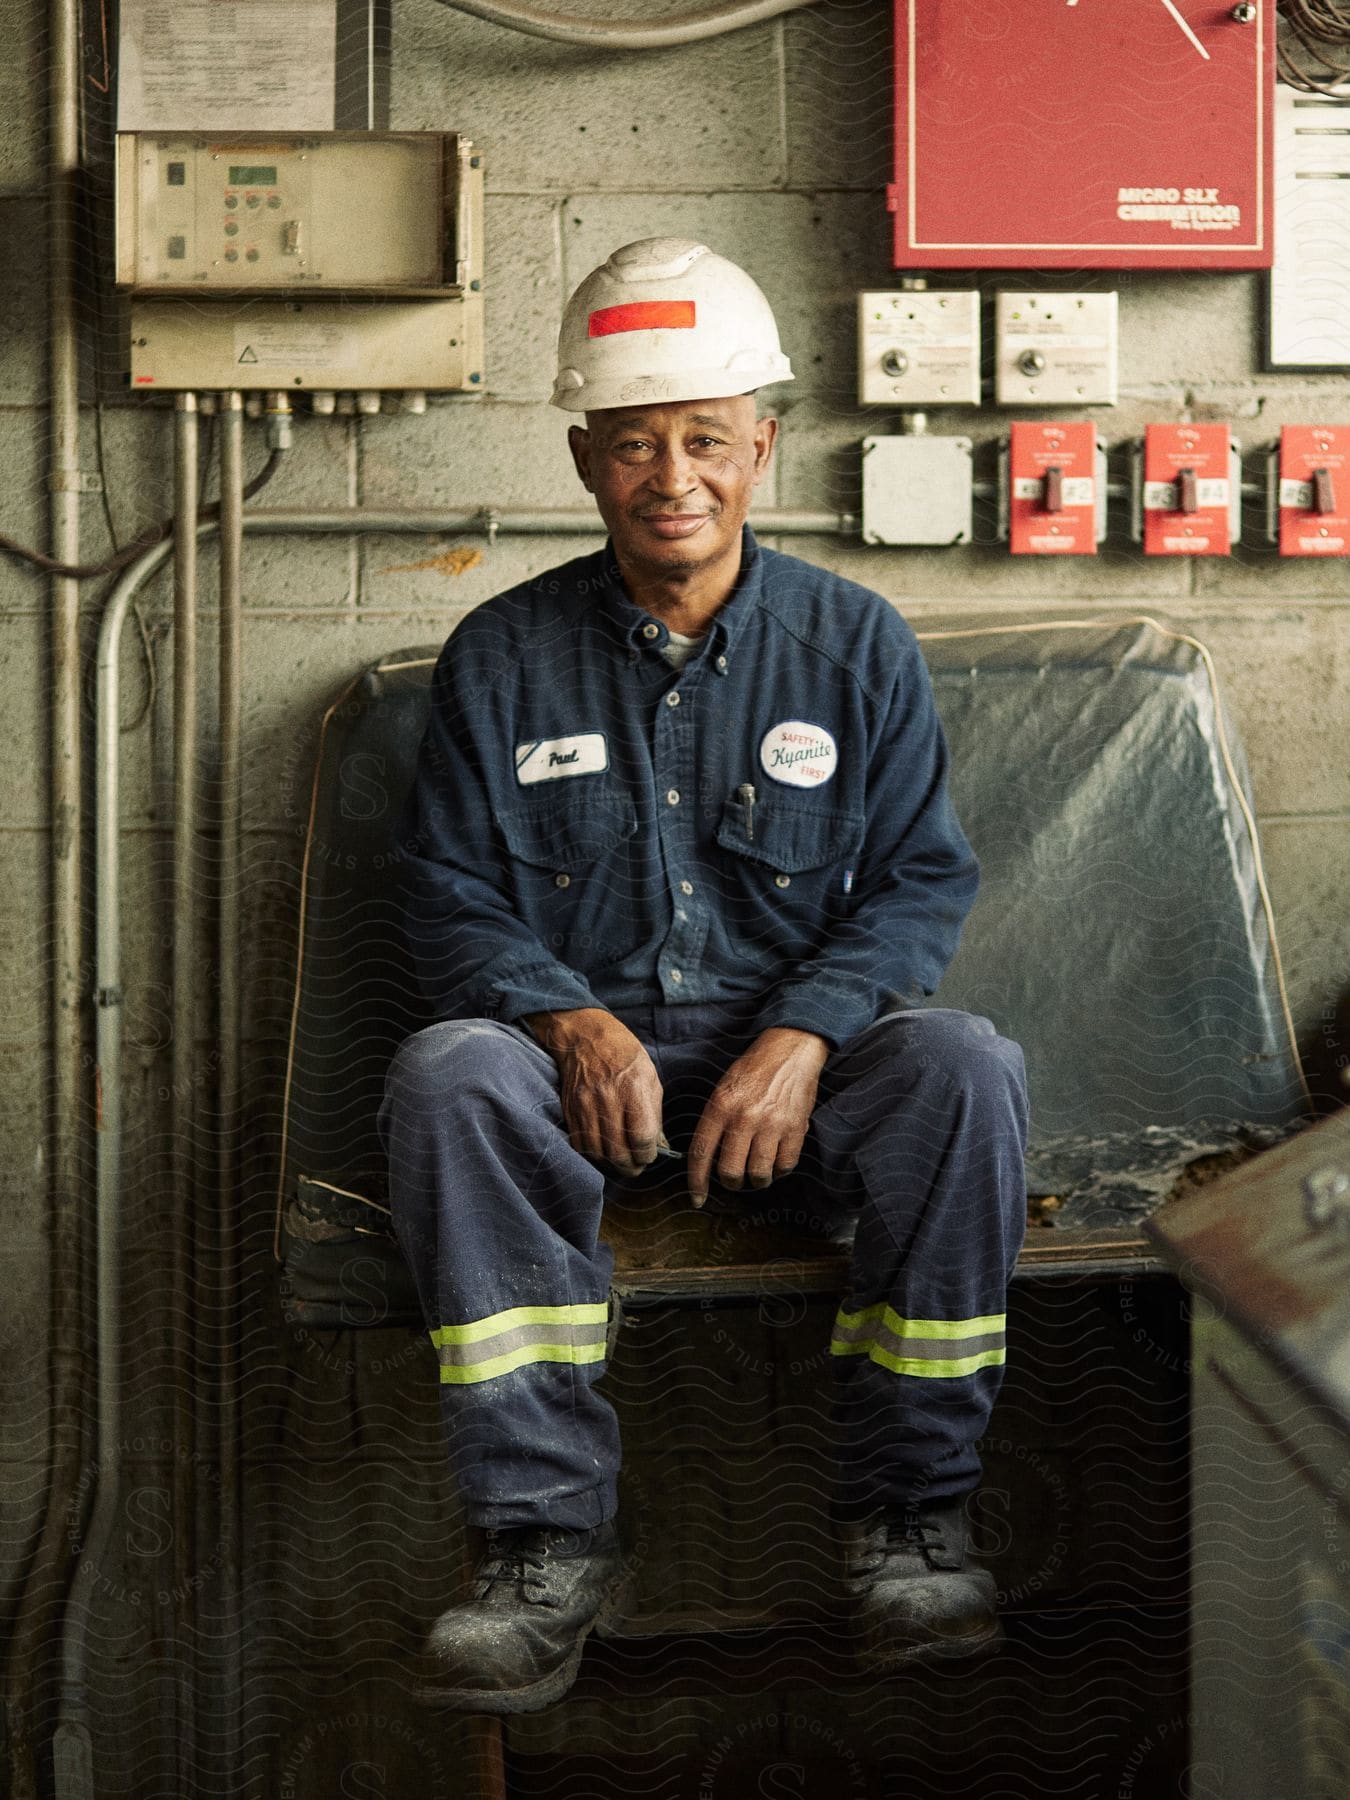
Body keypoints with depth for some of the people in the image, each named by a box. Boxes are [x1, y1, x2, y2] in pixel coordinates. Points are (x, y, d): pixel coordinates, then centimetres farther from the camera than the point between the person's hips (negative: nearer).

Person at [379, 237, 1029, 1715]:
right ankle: (546, 1538, -29)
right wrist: (574, 1022, -18)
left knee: (963, 1066, -32)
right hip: (581, 1036, 0)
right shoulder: (504, 655, 4)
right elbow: (452, 901, 3)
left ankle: (908, 1515, -20)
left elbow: (921, 881, 2)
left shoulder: (856, 643, 5)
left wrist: (803, 1037, -17)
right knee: (447, 1074, -33)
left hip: (805, 1040, 0)